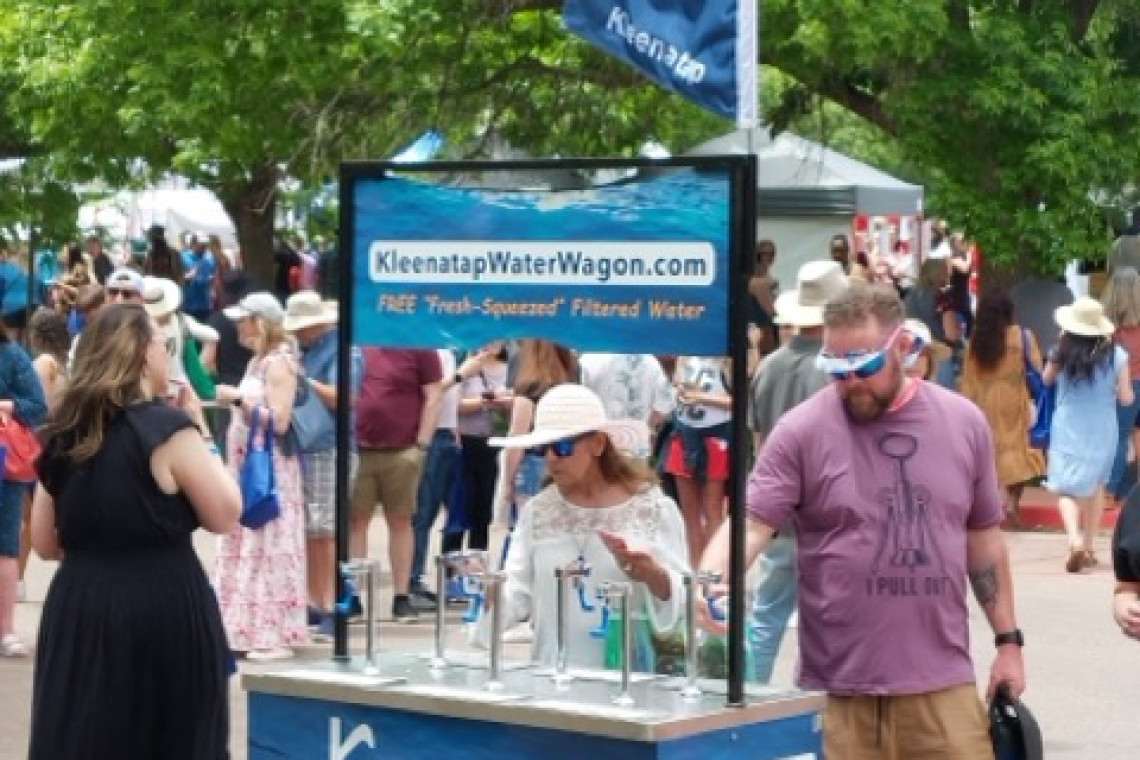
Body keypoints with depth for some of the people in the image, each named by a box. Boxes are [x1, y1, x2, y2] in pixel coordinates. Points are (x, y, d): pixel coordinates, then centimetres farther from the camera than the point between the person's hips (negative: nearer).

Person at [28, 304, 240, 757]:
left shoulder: (63, 434, 8)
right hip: (162, 610, -5)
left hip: (77, 609, 5)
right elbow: (225, 516, -5)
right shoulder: (167, 430, -11)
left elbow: (45, 543, 13)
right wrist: (201, 439, 3)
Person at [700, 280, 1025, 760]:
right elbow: (751, 521, -10)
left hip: (943, 684, 2)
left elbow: (983, 538, 14)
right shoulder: (802, 431, -3)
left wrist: (1008, 640, 13)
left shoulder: (963, 423, 7)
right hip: (841, 689, -2)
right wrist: (710, 578, -30)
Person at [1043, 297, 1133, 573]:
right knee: (1096, 486, 21)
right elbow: (1126, 398, -5)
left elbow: (1047, 379, 8)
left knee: (1066, 489, 0)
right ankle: (1088, 547, 25)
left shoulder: (1063, 352, -11)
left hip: (1067, 430, -1)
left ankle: (1075, 539, -26)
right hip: (1102, 431, 1)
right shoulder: (1116, 355, -11)